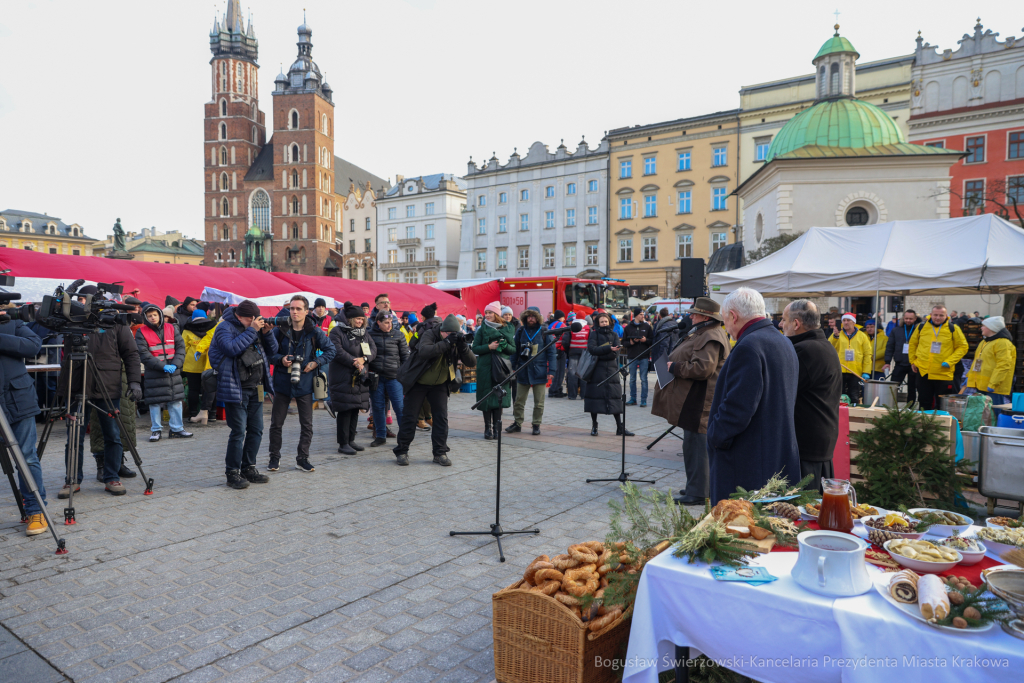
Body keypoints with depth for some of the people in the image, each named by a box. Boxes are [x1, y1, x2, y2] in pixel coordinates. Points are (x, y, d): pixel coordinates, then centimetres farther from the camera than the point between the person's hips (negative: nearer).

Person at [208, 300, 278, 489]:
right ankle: (232, 473, 7)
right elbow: (233, 348, -25)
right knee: (238, 432, -5)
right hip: (236, 389, -7)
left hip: (256, 388, 7)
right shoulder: (225, 328, -6)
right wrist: (252, 330, -19)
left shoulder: (256, 328, 13)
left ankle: (249, 468, 24)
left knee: (256, 430, 11)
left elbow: (272, 350, 13)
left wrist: (267, 333, -3)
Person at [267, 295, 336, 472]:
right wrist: (281, 359, -15)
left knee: (307, 424, 5)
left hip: (304, 383, 0)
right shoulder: (279, 329, -3)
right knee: (276, 423, 7)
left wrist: (316, 363, -9)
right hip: (282, 383, 0)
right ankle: (274, 457, 22)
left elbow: (330, 350, 3)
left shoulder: (314, 331, -3)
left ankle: (302, 458, 19)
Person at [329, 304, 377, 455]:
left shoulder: (364, 333, 15)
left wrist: (363, 359, -13)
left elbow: (373, 349, 6)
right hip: (343, 378, -7)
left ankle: (351, 440, 22)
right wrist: (354, 362, -18)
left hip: (360, 378, 7)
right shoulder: (337, 331, -5)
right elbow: (337, 351, -16)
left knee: (355, 409, 11)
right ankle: (343, 444, 2)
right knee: (345, 410, -5)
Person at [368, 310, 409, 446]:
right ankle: (380, 436, 17)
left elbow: (405, 355, 9)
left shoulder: (398, 335, 5)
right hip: (376, 376, 1)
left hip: (394, 376, -1)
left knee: (399, 406, -3)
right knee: (378, 407, 6)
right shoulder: (371, 335, 5)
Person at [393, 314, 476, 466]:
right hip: (418, 383, -3)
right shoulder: (429, 334, -20)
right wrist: (446, 343, -44)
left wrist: (463, 346, -30)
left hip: (440, 384, 4)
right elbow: (423, 352, -41)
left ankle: (440, 452, 8)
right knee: (409, 416, 0)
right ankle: (402, 451, 13)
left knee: (441, 416, -3)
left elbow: (472, 363, -14)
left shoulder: (456, 340, -8)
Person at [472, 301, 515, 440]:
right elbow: (475, 349, 0)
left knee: (499, 397, 0)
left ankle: (496, 427, 10)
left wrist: (505, 345, -11)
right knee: (487, 397, -1)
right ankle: (488, 428, 7)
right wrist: (489, 347, -14)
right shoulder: (482, 329, 5)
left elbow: (513, 349, 9)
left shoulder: (507, 329, 8)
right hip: (485, 368, -1)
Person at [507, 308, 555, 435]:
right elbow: (515, 351, 10)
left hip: (539, 372, -2)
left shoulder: (544, 332, 0)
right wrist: (513, 368, 3)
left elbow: (551, 352, 0)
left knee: (539, 402, 5)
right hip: (523, 371, 2)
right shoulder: (520, 331, 6)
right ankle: (517, 423, 18)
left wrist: (551, 371, -6)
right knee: (519, 400, 6)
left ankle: (536, 425, 16)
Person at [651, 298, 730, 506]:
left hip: (700, 402, -12)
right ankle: (695, 487, 27)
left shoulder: (710, 338, -17)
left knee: (695, 445, -6)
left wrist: (674, 367, -15)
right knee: (694, 445, 17)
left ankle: (697, 493, 0)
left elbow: (702, 368, -26)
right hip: (695, 399, 12)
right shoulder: (703, 333, 19)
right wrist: (675, 364, 15)